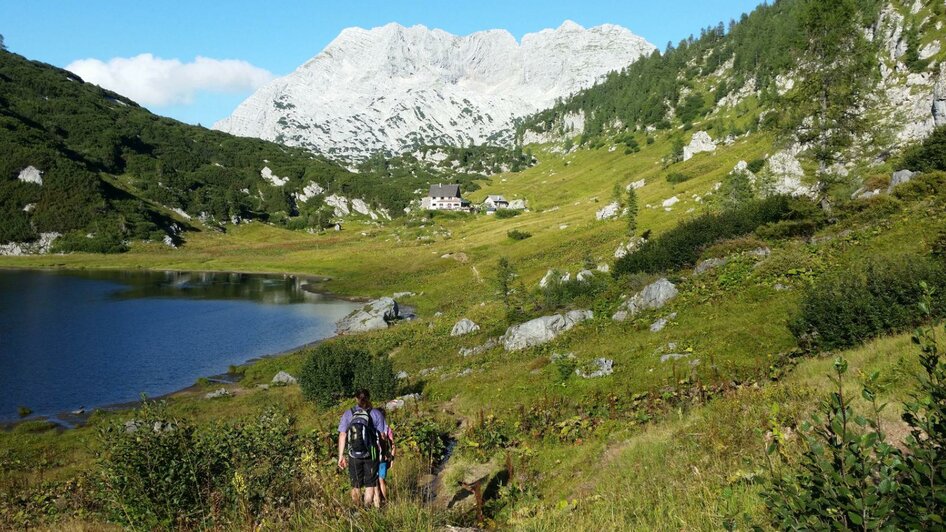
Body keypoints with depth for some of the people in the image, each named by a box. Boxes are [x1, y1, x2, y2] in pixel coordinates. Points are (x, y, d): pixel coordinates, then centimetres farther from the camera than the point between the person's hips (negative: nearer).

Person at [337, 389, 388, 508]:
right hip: (371, 454, -1)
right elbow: (383, 435, -5)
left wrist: (341, 456, 2)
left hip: (354, 455, 1)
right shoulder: (376, 414, -3)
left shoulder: (347, 414, 0)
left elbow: (342, 436, -3)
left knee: (356, 486, 15)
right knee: (370, 484, 9)